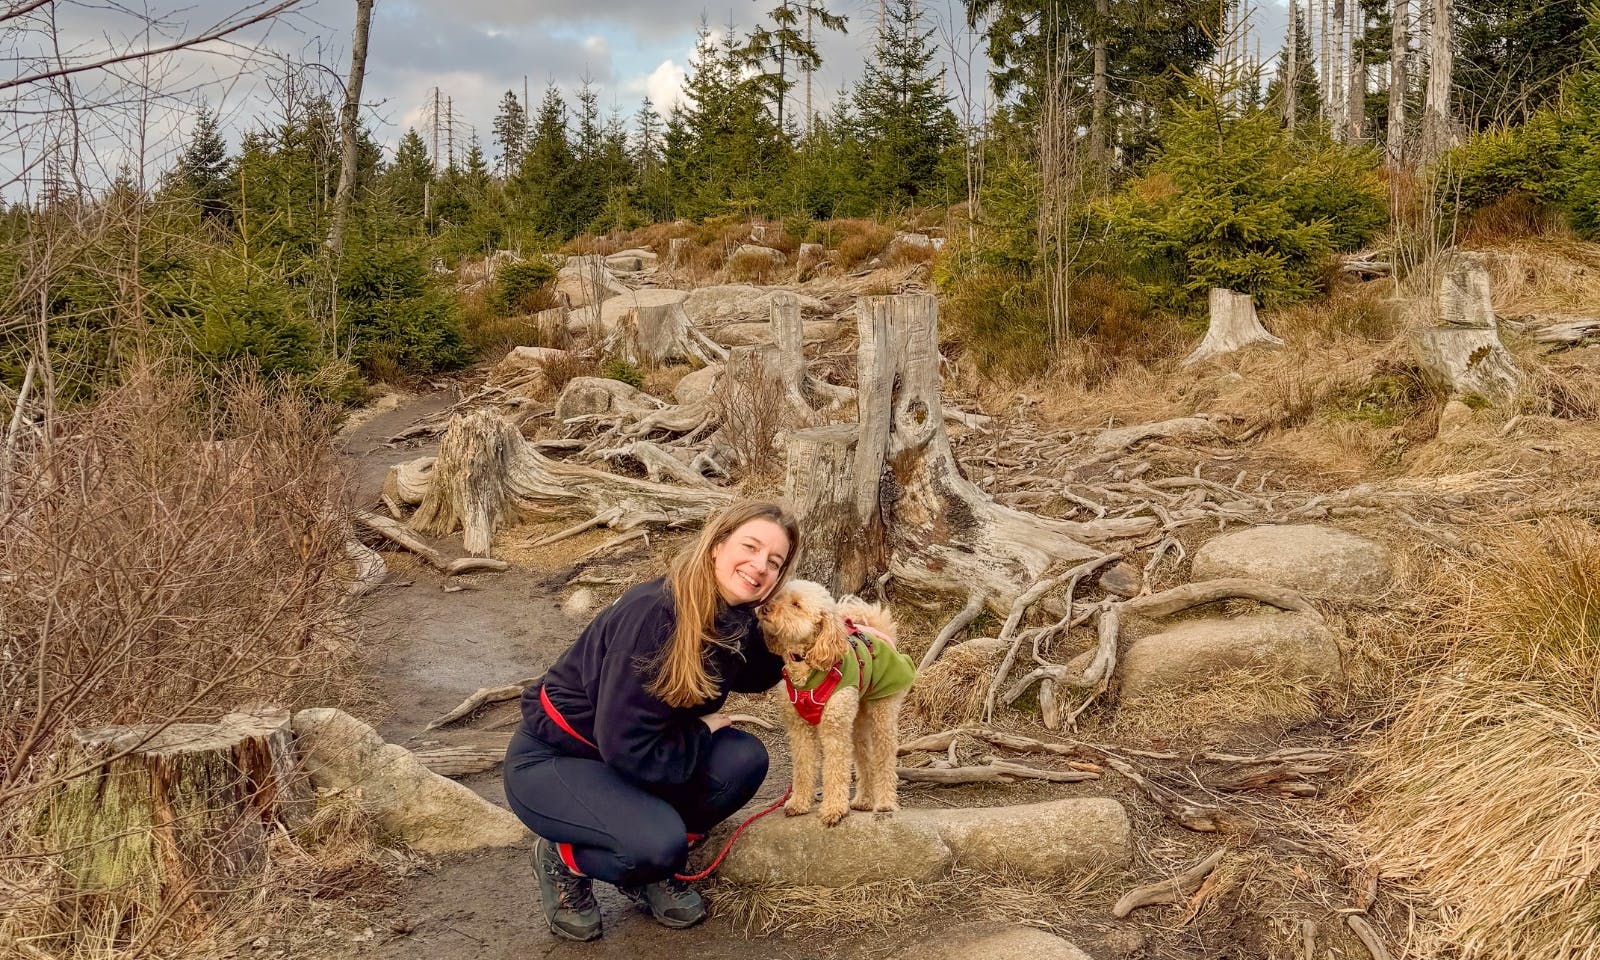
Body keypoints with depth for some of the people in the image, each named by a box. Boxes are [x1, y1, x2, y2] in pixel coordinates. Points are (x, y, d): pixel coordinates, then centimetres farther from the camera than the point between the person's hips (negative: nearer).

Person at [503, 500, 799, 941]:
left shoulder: (735, 620, -8)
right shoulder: (652, 615, -32)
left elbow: (751, 677, 16)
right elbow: (627, 747, -31)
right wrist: (703, 731, -15)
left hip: (630, 755, 8)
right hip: (551, 760, -7)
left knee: (744, 759, -14)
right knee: (658, 842, -30)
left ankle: (652, 867, 7)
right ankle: (564, 860, 2)